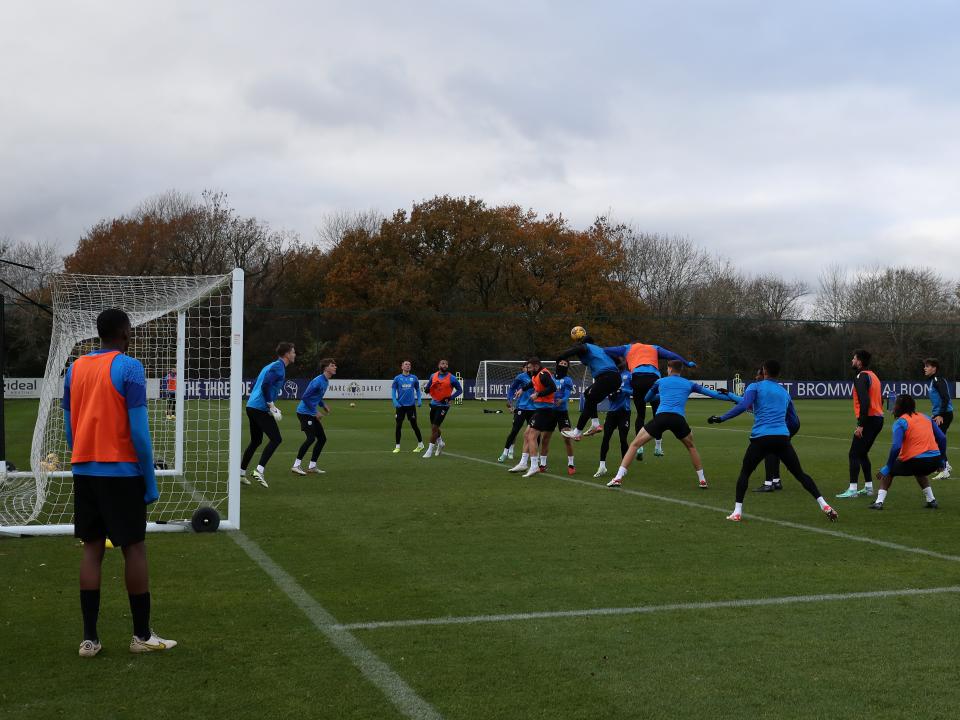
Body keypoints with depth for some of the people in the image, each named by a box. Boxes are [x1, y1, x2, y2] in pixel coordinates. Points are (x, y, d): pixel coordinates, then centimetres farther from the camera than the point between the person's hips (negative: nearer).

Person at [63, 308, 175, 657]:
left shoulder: (75, 369, 9)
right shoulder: (129, 368, -10)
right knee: (134, 548, 3)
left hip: (84, 471, 5)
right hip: (121, 471, -5)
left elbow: (69, 427, 12)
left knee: (92, 548, 7)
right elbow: (138, 429, -14)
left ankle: (90, 638, 5)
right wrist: (150, 480, -8)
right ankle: (142, 635, 7)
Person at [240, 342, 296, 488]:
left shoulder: (270, 366, 21)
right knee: (276, 439, -8)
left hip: (252, 407, 10)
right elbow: (265, 385, -22)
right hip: (260, 409, -10)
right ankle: (259, 470, -14)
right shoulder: (278, 367, -9)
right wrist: (271, 405, -16)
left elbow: (255, 386, 23)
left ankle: (241, 473, 20)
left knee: (255, 441, 18)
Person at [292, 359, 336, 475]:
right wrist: (315, 412, -18)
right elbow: (305, 397, -21)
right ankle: (296, 466, -15)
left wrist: (324, 406, 8)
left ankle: (312, 466, 15)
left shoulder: (326, 382, 11)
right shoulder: (318, 381, -19)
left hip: (312, 414, 10)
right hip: (304, 412, -10)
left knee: (322, 438, 8)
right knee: (311, 438, -20)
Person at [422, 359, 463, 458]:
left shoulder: (452, 378, -8)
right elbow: (428, 388, 13)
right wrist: (427, 389, -12)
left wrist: (450, 398, -14)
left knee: (434, 427, -9)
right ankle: (440, 442, 42)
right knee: (433, 426, 16)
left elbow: (460, 390, -1)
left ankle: (430, 450, 1)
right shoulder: (433, 376, 4)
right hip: (434, 404, 5)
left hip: (443, 405, -5)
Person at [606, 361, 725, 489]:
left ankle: (618, 478, -3)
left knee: (635, 444, 8)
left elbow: (647, 398, 37)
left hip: (661, 416, -1)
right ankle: (702, 480, 27)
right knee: (691, 447, 29)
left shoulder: (660, 381, 23)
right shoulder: (689, 384, 24)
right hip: (679, 419, 1)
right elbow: (710, 393, 26)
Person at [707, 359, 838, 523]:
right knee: (800, 474, 12)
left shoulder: (756, 387, 8)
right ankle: (824, 506, 3)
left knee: (744, 473, 15)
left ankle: (737, 512, 8)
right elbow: (795, 422, 25)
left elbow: (743, 406, -10)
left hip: (761, 438, -3)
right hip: (782, 438, 3)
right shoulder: (785, 393, 23)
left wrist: (721, 418, -7)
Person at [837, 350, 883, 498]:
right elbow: (880, 399, 21)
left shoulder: (862, 377, -13)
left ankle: (852, 489, -10)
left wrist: (861, 425, -23)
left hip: (869, 419, -10)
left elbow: (864, 402, -23)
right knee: (862, 453, 18)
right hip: (878, 418, 10)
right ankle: (869, 487, 19)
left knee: (854, 454, -7)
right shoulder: (873, 375, 17)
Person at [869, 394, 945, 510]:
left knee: (888, 472, 18)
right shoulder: (926, 418, 16)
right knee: (920, 471, 39)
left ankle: (879, 502, 5)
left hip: (915, 460, -6)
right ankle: (931, 501, 30)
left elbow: (896, 447, -13)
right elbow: (942, 438, 14)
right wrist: (941, 459, 23)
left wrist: (888, 467, -6)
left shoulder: (900, 422, -2)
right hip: (934, 460, 6)